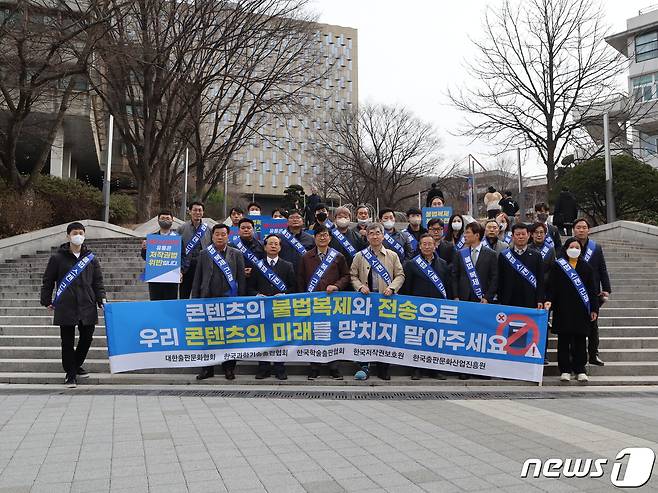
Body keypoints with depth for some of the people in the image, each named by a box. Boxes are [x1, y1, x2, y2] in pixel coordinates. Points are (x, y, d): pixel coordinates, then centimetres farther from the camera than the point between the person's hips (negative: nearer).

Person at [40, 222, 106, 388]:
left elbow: (98, 281, 9)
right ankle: (70, 373, 16)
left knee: (87, 338, 7)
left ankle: (76, 365, 31)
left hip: (87, 307, 2)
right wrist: (47, 301, 8)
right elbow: (48, 281, 7)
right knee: (68, 342, 3)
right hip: (65, 307, -2)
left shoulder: (91, 258, 7)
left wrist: (101, 299, -1)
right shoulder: (57, 258, 1)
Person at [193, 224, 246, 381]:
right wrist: (195, 299, 4)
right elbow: (197, 278, 10)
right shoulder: (204, 254, 10)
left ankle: (229, 368, 14)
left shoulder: (236, 255, 7)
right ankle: (207, 368, 15)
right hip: (208, 298, 1)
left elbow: (241, 279, 5)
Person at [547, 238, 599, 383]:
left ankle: (580, 370, 12)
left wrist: (594, 309, 4)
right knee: (564, 340, 2)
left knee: (580, 340, 5)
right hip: (563, 309, -2)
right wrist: (548, 300, -18)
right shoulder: (557, 266, 4)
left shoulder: (586, 267, 11)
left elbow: (592, 289, 10)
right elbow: (551, 286, -2)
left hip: (581, 310, 2)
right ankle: (565, 370, 8)